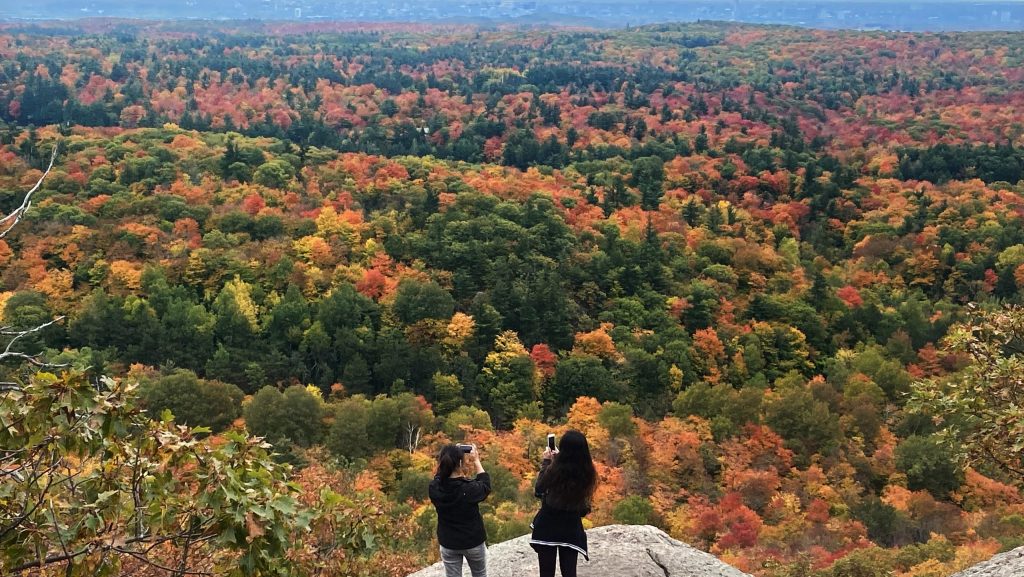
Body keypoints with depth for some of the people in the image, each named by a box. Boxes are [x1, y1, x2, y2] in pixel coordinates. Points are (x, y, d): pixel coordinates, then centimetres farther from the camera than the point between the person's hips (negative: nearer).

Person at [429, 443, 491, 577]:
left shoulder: (434, 488, -19)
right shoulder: (470, 489, -27)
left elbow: (441, 477, 6)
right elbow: (485, 485, -4)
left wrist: (450, 456, 1)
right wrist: (476, 461, 1)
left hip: (447, 543, 2)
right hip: (473, 542, -2)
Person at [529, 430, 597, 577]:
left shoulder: (554, 469, -23)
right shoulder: (587, 472, -10)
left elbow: (538, 490, -7)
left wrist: (546, 462, 1)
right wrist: (557, 460, 10)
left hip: (548, 527, -3)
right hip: (571, 528, 3)